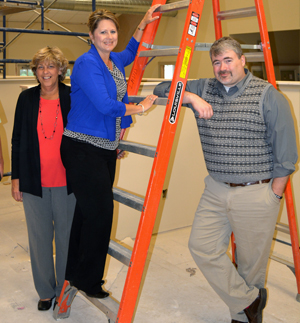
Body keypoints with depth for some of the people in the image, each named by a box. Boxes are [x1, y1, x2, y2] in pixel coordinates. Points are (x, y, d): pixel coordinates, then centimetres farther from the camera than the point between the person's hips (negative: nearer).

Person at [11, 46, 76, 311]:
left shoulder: (73, 97, -2)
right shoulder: (27, 98, 3)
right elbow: (17, 140, 7)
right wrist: (15, 177, 5)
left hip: (66, 181, -1)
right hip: (34, 182, 2)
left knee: (66, 234, 9)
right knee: (39, 236, 10)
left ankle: (64, 290, 28)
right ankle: (45, 291, 28)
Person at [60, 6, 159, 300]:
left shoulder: (116, 61, 13)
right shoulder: (87, 63, -13)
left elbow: (130, 52, 38)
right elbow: (105, 105, -23)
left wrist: (144, 23, 30)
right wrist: (139, 108, -8)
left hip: (106, 148, 8)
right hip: (83, 148, -8)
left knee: (88, 212, 13)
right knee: (99, 213, -7)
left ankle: (75, 274, 28)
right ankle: (86, 280, 11)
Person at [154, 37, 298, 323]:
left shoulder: (267, 96, -7)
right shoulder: (204, 89, 6)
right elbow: (162, 89, 6)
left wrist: (274, 194, -7)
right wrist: (190, 97, -12)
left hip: (256, 194, -4)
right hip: (216, 190, 5)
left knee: (251, 264, 8)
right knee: (201, 246, 0)